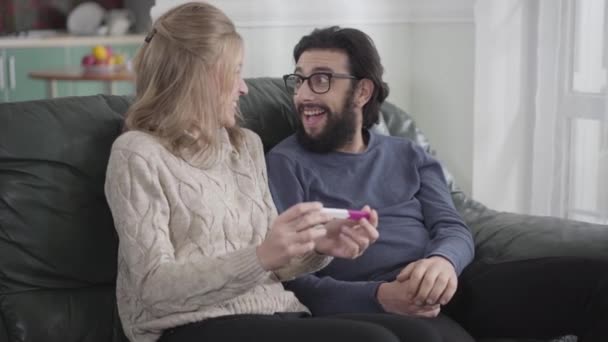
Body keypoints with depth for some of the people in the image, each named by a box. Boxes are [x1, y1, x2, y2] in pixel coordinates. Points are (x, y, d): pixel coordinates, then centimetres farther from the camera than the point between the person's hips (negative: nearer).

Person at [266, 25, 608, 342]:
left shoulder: (409, 155, 20)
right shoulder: (285, 163, 6)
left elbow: (453, 226, 9)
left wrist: (444, 261, -17)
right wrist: (378, 296, -20)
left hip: (445, 285, 5)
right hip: (366, 303, -5)